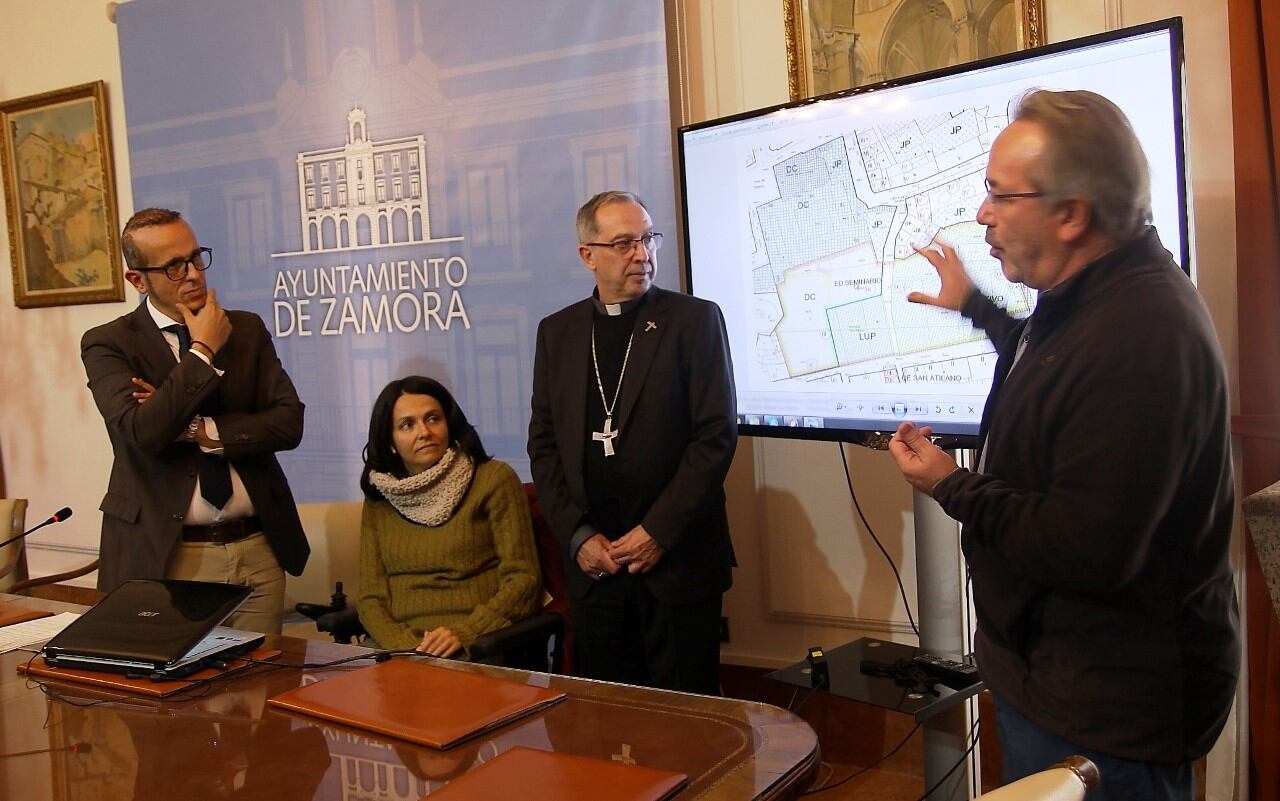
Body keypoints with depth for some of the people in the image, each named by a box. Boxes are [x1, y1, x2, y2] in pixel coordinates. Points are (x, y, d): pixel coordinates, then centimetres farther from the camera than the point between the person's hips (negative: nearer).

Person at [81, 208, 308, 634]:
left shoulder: (247, 329, 8)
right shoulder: (107, 344, -1)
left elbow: (289, 423, -1)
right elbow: (144, 432, -18)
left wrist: (196, 429, -13)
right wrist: (203, 350, -11)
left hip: (258, 549, 3)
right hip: (165, 555, -3)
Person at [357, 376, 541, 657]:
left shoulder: (495, 479, 3)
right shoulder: (378, 499, 15)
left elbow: (522, 579, -2)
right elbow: (370, 598, 10)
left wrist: (464, 634, -15)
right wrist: (407, 647, -9)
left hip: (477, 650, -3)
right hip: (397, 648, 4)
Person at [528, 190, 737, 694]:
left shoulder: (695, 320, -1)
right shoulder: (557, 331, 10)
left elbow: (716, 434, -7)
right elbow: (544, 444, 9)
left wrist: (658, 531, -11)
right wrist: (579, 535, -2)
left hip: (676, 559, -3)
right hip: (592, 562, 3)